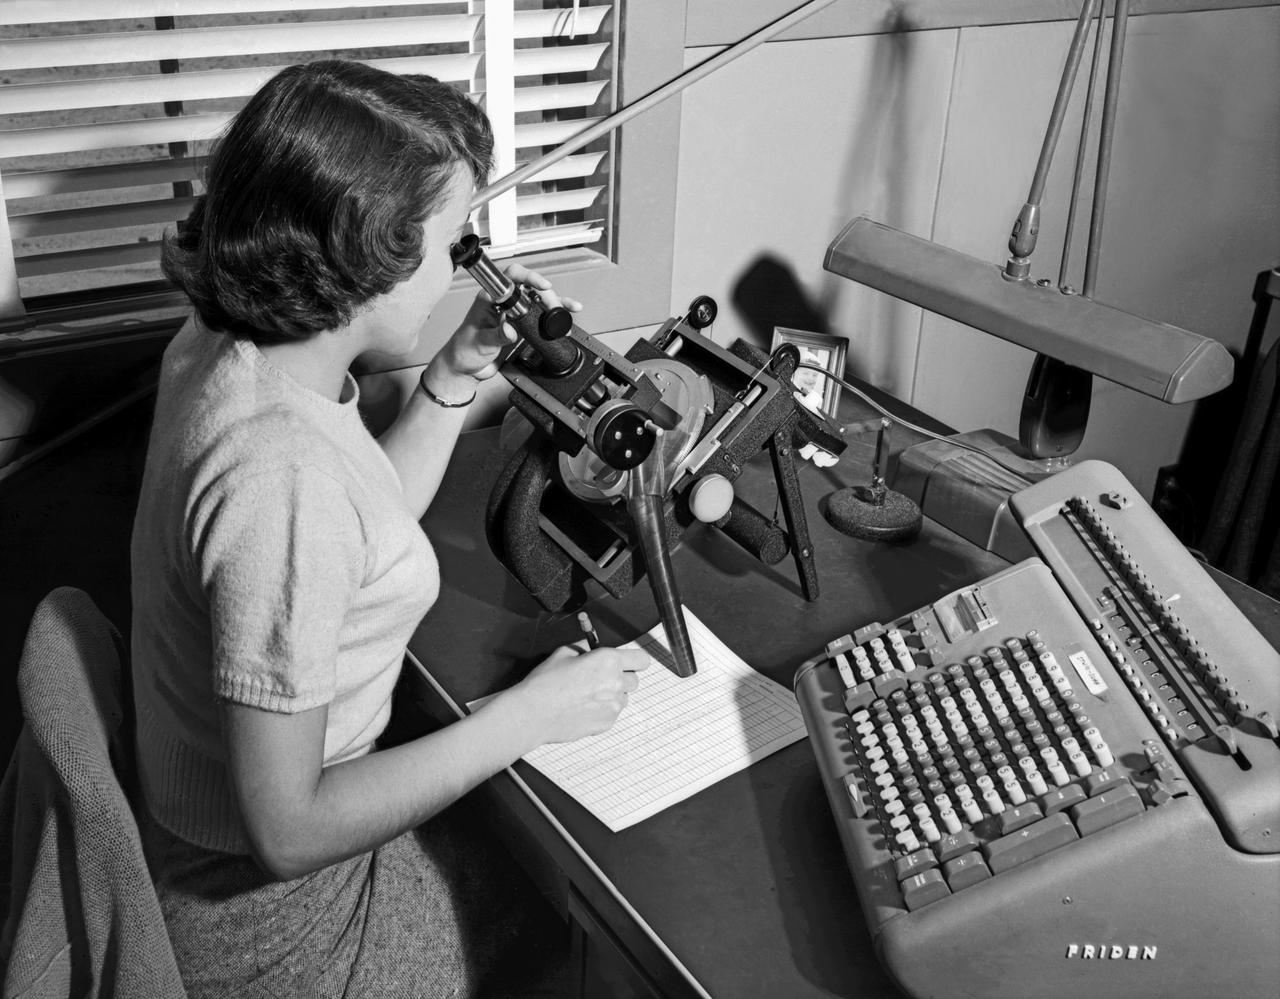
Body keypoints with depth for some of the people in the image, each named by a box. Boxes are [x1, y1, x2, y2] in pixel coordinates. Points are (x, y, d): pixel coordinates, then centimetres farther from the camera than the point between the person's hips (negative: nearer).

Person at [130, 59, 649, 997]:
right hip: (274, 904, -8)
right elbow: (286, 831, -30)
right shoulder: (280, 473, -37)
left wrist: (457, 374, -2)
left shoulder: (228, 344, -6)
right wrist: (526, 716, -24)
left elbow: (370, 527, 10)